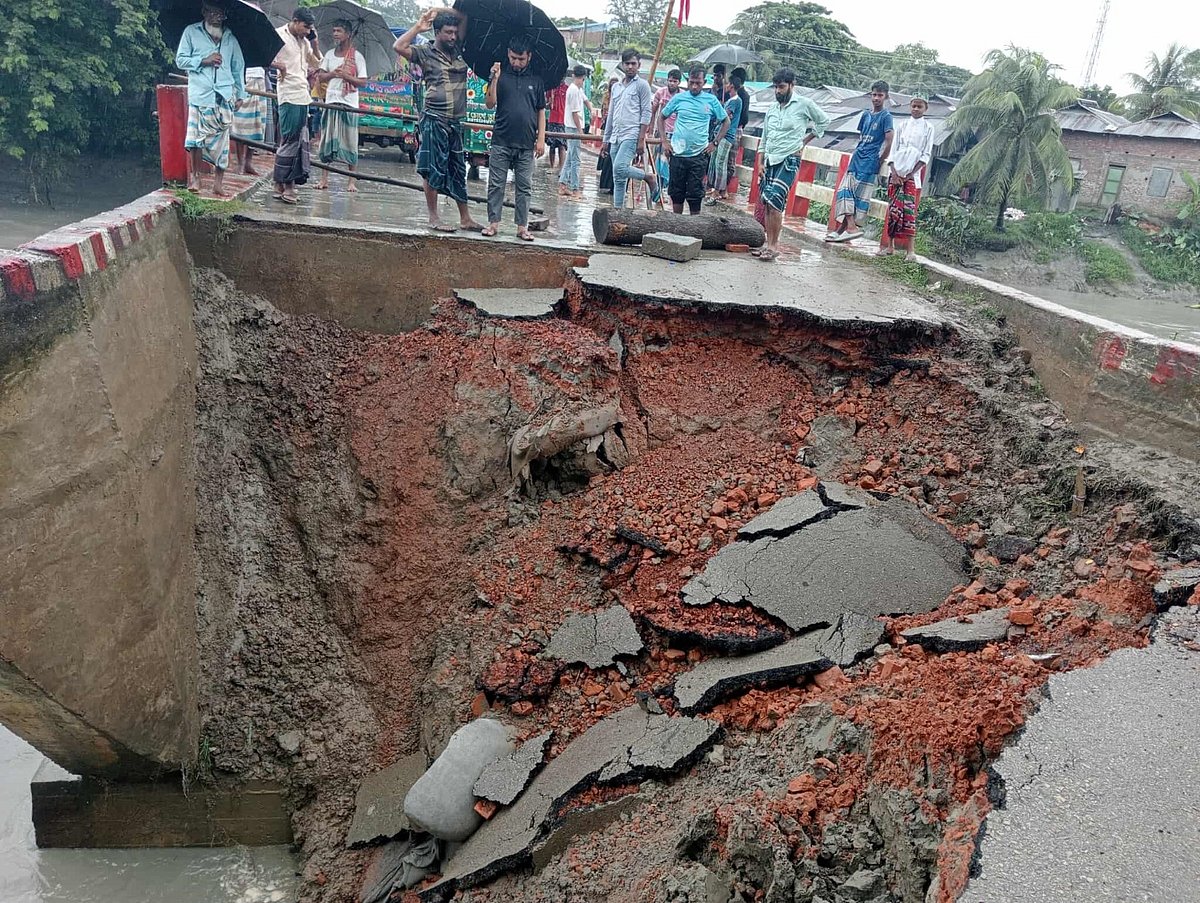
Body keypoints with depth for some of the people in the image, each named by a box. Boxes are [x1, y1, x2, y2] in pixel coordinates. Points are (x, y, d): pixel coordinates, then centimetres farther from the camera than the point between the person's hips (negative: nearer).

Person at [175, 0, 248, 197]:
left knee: (222, 140, -1)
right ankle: (195, 176, 8)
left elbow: (238, 67, 18)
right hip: (200, 94, -2)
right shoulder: (191, 32, 7)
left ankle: (218, 183, 3)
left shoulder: (230, 38, 15)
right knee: (196, 137, -6)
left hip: (225, 96, 2)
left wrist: (240, 94, 12)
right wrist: (203, 60, -9)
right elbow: (180, 60, 4)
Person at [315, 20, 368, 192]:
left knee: (350, 142, -2)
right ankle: (324, 178, 9)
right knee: (327, 140, 4)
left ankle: (352, 181, 2)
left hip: (349, 103, -4)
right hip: (331, 101, 4)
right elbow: (320, 77, 11)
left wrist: (346, 76, -17)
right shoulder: (330, 54, 13)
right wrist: (333, 74, -8)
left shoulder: (357, 57, 0)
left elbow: (363, 82, -4)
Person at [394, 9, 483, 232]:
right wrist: (419, 27, -11)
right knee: (434, 170, -2)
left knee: (459, 171, 10)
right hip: (434, 121, -6)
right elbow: (398, 46, -16)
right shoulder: (425, 53, -3)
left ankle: (465, 218, 16)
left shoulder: (461, 52, 11)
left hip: (455, 122, 6)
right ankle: (433, 217, 5)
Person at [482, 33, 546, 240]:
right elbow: (490, 104, -3)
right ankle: (493, 222, 9)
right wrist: (494, 79, -15)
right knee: (496, 184, 2)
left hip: (526, 144, 1)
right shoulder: (500, 74, 5)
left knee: (524, 187, 4)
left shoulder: (536, 80, 9)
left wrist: (541, 139, 1)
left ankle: (522, 226, 10)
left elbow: (541, 112, 10)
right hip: (501, 142, -1)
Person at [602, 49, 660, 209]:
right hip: (616, 137, 6)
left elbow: (646, 114, -5)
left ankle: (649, 177, -3)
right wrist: (606, 140, 17)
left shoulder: (642, 85, 2)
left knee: (619, 168, -25)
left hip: (631, 135, -6)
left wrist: (641, 140, -14)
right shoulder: (616, 87, 19)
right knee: (618, 178, 5)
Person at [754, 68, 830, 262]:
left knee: (774, 202, -17)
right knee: (766, 204, 3)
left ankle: (774, 246, -10)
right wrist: (760, 163, 12)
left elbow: (824, 121, 9)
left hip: (789, 160, -6)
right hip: (770, 161, 6)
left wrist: (805, 140, 5)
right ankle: (769, 245, 10)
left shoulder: (804, 104, -4)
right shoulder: (772, 108, 12)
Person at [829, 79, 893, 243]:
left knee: (860, 195, -5)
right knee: (845, 190, -2)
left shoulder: (886, 117, -6)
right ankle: (851, 227, -3)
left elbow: (889, 141, -11)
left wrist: (879, 160, -6)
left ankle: (845, 226, -6)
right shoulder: (866, 114, 13)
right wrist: (859, 151, 12)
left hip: (870, 163, -7)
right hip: (857, 159, 7)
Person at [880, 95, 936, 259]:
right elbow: (893, 149, 7)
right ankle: (890, 245, 7)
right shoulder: (902, 125, 10)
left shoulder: (928, 127, 4)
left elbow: (926, 154, -1)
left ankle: (910, 249, -10)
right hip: (896, 172, 3)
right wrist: (894, 172, -6)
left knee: (909, 208, -10)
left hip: (913, 173, -3)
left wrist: (911, 174, -10)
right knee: (893, 208, 1)